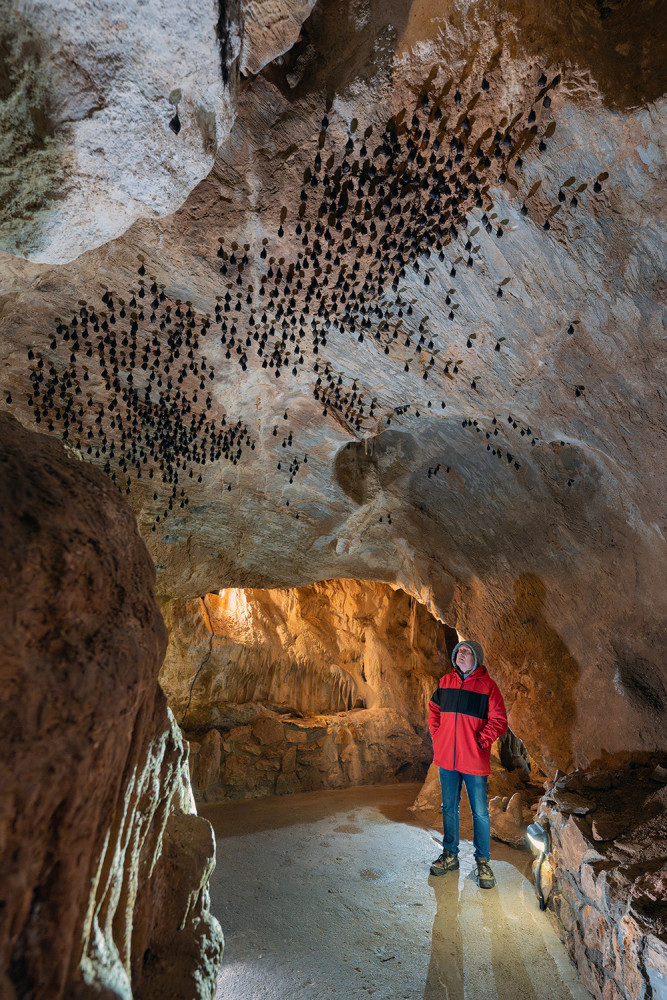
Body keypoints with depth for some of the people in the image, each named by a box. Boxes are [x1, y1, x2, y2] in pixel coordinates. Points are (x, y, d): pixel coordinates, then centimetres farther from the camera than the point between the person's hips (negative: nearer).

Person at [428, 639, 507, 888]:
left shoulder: (487, 685, -10)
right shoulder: (445, 682, 3)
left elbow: (499, 720, -9)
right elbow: (434, 710, 15)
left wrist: (481, 741, -13)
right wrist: (436, 736, 6)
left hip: (474, 760, -4)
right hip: (446, 759, 4)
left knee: (480, 813, 8)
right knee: (449, 809, 18)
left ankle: (483, 862, 28)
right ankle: (450, 855, 35)